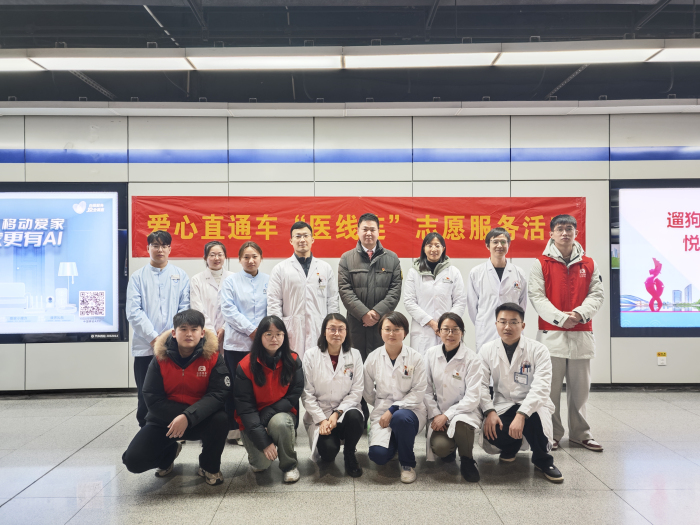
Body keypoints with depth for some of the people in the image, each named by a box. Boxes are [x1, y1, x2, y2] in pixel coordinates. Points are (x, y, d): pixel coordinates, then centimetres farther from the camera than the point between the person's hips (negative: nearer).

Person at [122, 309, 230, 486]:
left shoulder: (213, 357, -12)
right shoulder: (160, 358, -8)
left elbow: (218, 394, -19)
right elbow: (152, 399, -10)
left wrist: (188, 417, -32)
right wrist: (178, 416, -22)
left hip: (201, 419, -1)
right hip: (165, 420, 2)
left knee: (220, 420, -34)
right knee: (134, 460, -15)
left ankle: (209, 466, -1)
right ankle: (170, 452, 22)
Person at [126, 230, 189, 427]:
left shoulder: (180, 275, 8)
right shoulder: (138, 276, 6)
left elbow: (184, 309, 2)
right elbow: (133, 312, -3)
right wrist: (154, 338, -11)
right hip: (145, 346, 0)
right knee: (146, 397, 5)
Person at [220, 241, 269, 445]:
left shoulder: (268, 281, 8)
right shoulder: (231, 281, 5)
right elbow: (228, 309, -4)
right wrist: (251, 329, -11)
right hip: (237, 343, -1)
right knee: (236, 388, 1)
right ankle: (234, 430, 10)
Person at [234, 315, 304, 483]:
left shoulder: (293, 361, -7)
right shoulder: (246, 366, -12)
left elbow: (294, 396, -7)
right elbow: (244, 407, -13)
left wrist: (266, 415, -20)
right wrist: (264, 441, -20)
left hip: (282, 414, 1)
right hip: (253, 422, -1)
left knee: (279, 423, -34)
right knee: (262, 462, -22)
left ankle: (289, 465, -7)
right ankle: (257, 459, 17)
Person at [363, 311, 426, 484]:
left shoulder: (415, 358, -4)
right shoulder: (373, 358, 2)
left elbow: (418, 392, -8)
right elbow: (368, 393, 11)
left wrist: (393, 409, -16)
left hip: (409, 410, -1)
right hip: (382, 412, 2)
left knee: (401, 418, -39)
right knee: (378, 455, -23)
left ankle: (407, 463, -9)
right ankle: (395, 442, 17)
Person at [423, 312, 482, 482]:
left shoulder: (472, 359, -10)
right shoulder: (431, 354, 0)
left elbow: (473, 398, -14)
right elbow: (427, 389, 3)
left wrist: (447, 415, -20)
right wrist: (434, 414, -9)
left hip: (464, 410, -2)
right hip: (439, 413, 2)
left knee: (460, 423, -38)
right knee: (440, 446, -27)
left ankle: (467, 460, -7)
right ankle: (449, 449, 14)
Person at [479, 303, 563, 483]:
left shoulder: (538, 350, -8)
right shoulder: (487, 350, 1)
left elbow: (541, 387, -20)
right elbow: (481, 384, -4)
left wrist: (521, 414, -34)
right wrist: (490, 412, -21)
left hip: (532, 406, -2)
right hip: (502, 407, 2)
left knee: (532, 418, -38)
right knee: (491, 432, -29)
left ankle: (543, 459, -5)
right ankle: (512, 446, 11)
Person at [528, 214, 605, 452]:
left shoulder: (589, 264, 9)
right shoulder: (541, 264, 0)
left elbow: (597, 294, 5)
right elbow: (536, 296, -6)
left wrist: (580, 313, -13)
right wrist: (561, 317, -16)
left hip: (581, 333, 3)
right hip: (551, 334, -3)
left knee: (580, 387, 10)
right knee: (551, 387, 2)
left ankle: (580, 433, 22)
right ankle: (552, 435, 13)